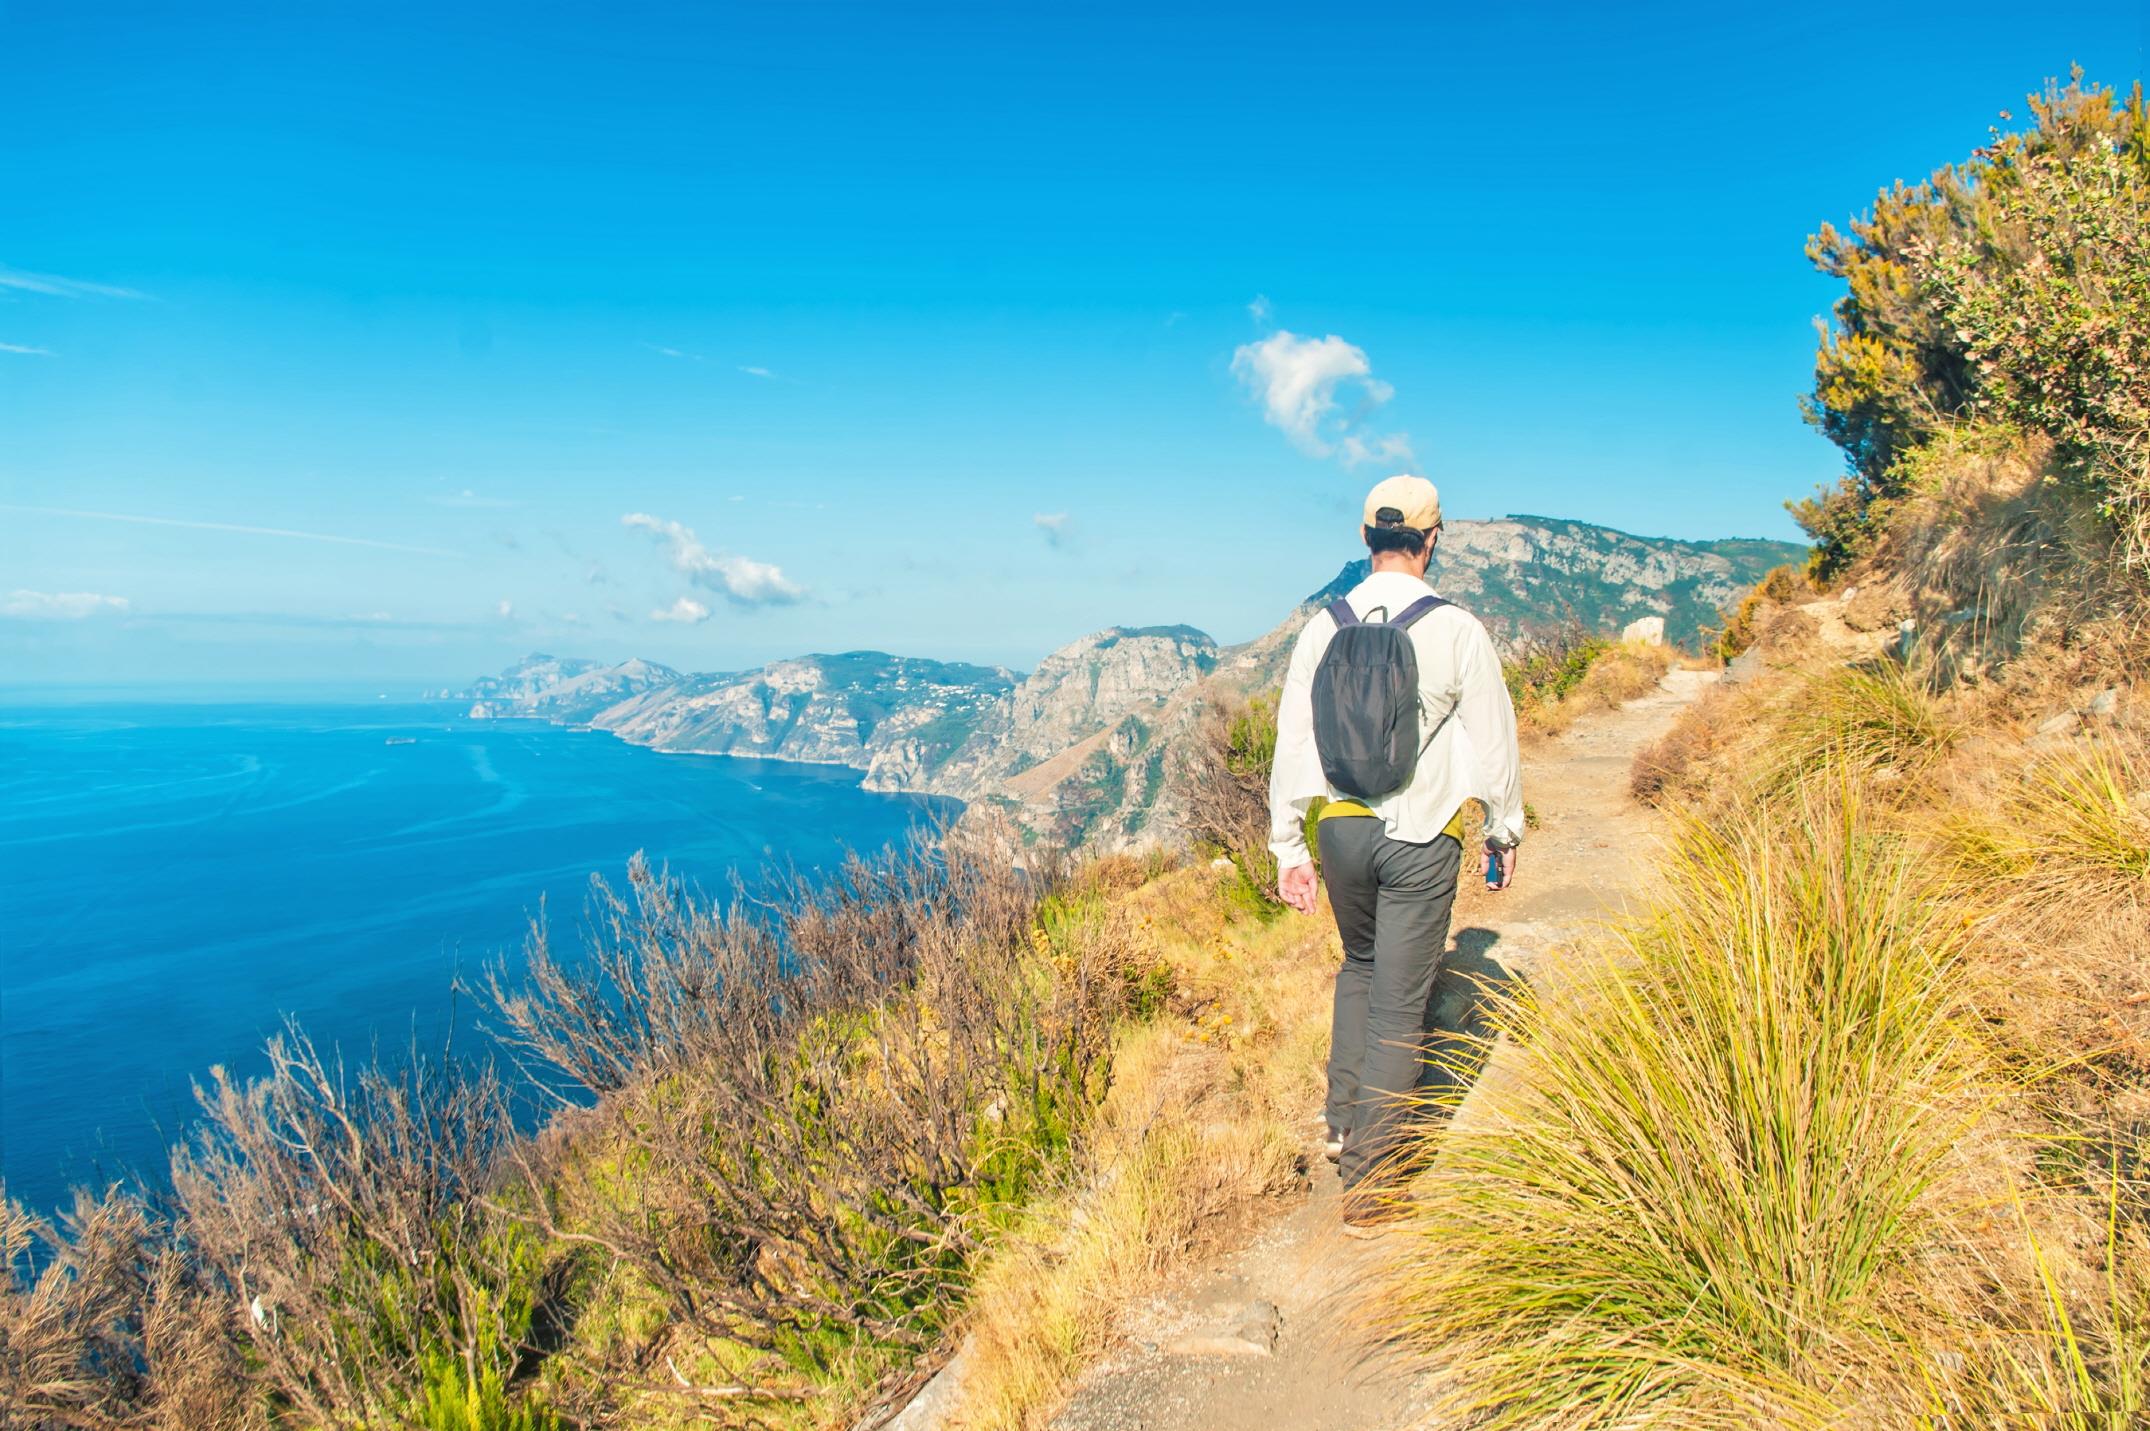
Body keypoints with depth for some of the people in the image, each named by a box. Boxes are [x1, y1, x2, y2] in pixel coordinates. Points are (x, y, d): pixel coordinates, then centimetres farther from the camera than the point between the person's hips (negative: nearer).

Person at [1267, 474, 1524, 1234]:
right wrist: (1505, 834, 12)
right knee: (1399, 1007, 5)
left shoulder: (1323, 629, -2)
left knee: (1360, 965, 28)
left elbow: (1291, 743, 0)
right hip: (1422, 840, -3)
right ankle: (1365, 1186, 10)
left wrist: (1288, 848, 9)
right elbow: (1494, 742, -4)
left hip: (1341, 829, 3)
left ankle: (1344, 1121, 26)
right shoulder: (1457, 630, -10)